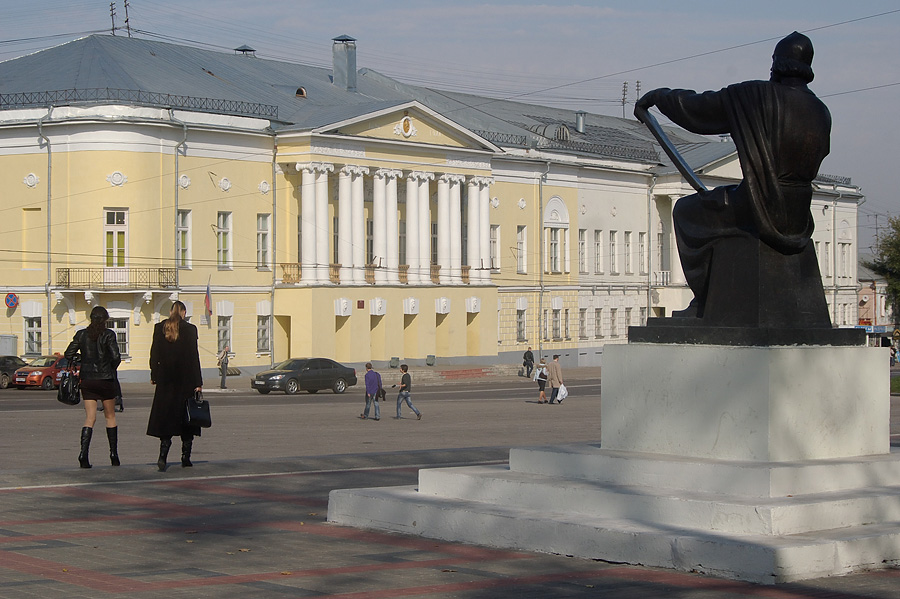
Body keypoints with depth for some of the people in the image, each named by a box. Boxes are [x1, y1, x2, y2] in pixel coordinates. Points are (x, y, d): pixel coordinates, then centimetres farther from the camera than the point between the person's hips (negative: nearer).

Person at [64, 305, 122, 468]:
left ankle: (83, 453, -14)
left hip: (87, 380, 3)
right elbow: (116, 356, -16)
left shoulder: (81, 334, 3)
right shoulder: (108, 334, -8)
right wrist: (111, 369, 3)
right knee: (110, 416, 12)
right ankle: (114, 454, 14)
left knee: (90, 418, 3)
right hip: (106, 379, -3)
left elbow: (68, 354, 0)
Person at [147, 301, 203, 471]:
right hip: (186, 380, -2)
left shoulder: (159, 328, 1)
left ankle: (163, 456, -13)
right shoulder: (189, 329, -6)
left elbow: (154, 354, 3)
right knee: (186, 418, 10)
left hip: (165, 380, 2)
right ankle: (186, 458, 12)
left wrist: (154, 376, 12)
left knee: (166, 418, 4)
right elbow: (194, 356, -7)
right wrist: (198, 382, -5)